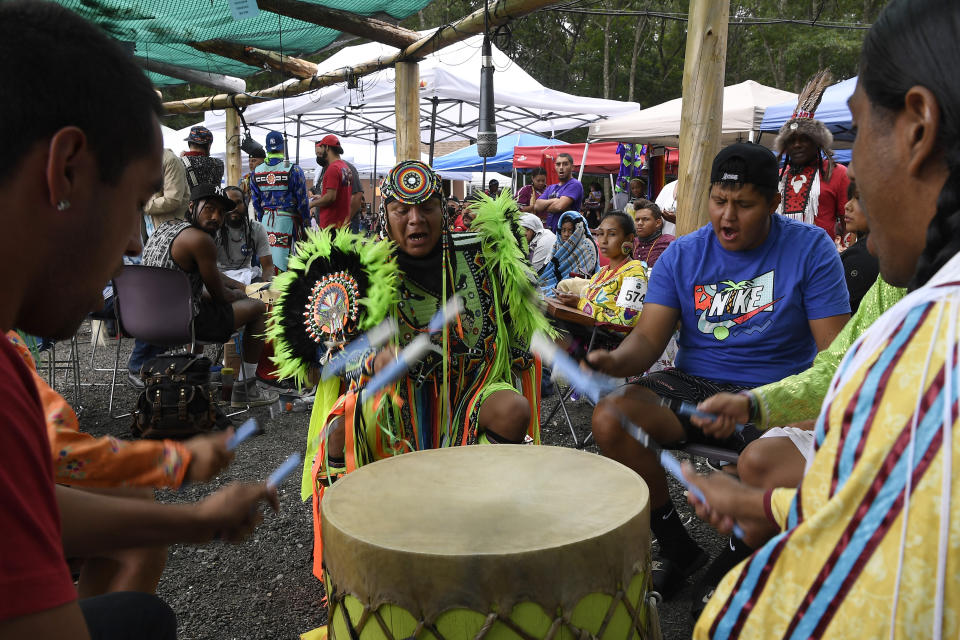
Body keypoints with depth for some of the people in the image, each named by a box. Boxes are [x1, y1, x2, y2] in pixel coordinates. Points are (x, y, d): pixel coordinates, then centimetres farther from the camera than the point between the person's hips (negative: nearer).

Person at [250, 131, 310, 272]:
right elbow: (302, 201, -6)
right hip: (287, 219, -4)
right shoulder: (293, 170, -7)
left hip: (266, 219, 4)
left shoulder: (257, 172, 6)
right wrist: (306, 224, 2)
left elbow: (255, 202, 12)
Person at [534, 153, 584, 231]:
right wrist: (553, 200, -8)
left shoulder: (574, 184, -5)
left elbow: (559, 206, -17)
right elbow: (537, 206, 5)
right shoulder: (551, 188, 18)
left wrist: (544, 206, 1)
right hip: (549, 232, 6)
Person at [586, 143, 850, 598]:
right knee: (610, 418, -22)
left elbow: (834, 352, -7)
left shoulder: (810, 248, -3)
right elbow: (649, 338, -3)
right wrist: (615, 361, -27)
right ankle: (677, 548, -1)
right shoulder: (682, 255, 3)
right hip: (694, 388, 3)